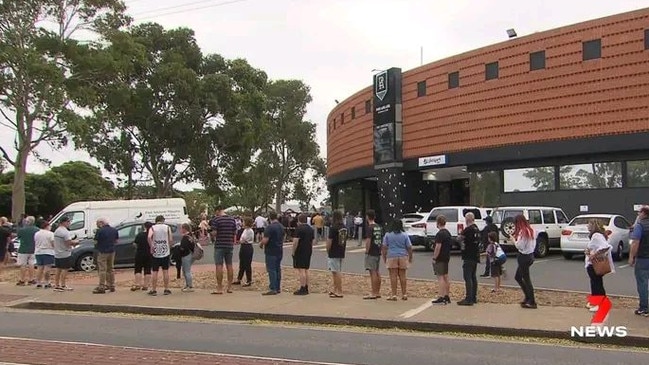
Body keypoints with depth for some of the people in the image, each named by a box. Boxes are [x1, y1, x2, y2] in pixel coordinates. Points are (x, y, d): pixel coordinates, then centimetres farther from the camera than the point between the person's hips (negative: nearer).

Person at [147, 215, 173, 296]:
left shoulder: (152, 228, 1)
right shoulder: (167, 227, 3)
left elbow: (149, 237, -18)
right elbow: (171, 240, -5)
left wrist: (151, 246, -9)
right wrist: (169, 248, 9)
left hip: (155, 253, 0)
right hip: (165, 252, 0)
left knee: (155, 272, 5)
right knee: (165, 271, 7)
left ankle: (153, 290, 8)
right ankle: (166, 289, 9)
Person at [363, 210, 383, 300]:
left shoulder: (369, 227, -14)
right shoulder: (379, 227, 11)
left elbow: (368, 240, -20)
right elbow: (382, 240, 14)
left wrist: (366, 251, -13)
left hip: (371, 253, -8)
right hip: (378, 252, 8)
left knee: (373, 272, -6)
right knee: (377, 272, 15)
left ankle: (373, 293, -4)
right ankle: (378, 292, 22)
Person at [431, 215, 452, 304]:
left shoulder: (440, 234, -17)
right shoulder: (448, 233, 13)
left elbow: (438, 247, -21)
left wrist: (434, 258, -16)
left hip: (440, 258, -9)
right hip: (446, 257, 10)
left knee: (440, 277, -8)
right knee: (446, 277, 14)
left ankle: (441, 298, -9)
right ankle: (447, 297, 19)